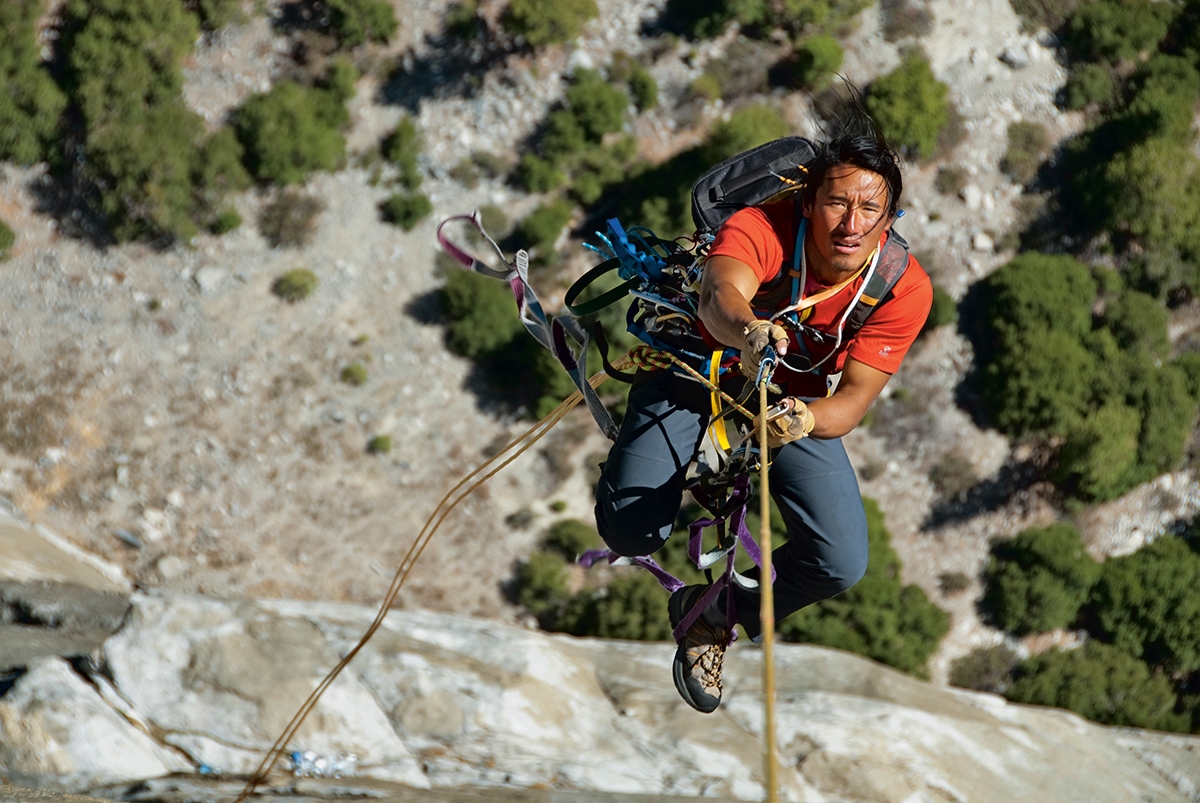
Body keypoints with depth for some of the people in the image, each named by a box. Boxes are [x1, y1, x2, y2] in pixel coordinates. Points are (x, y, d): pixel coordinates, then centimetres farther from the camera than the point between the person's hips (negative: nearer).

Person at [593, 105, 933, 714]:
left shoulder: (904, 288, -26)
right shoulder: (762, 228, -34)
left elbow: (851, 403, -28)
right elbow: (720, 295, -55)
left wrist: (804, 418, -51)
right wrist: (749, 333, -78)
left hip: (800, 398, 2)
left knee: (841, 564, -16)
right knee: (629, 530, -20)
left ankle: (718, 615, 16)